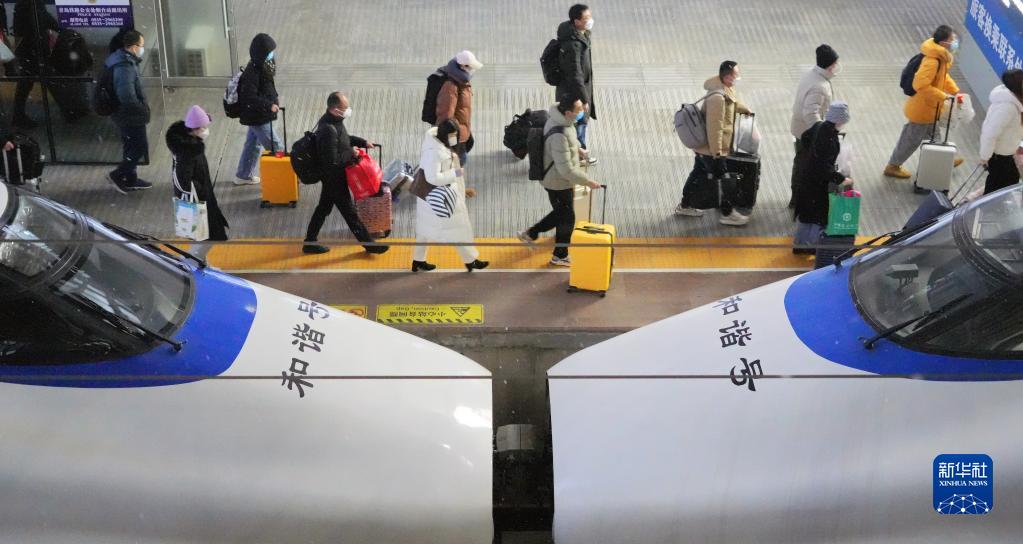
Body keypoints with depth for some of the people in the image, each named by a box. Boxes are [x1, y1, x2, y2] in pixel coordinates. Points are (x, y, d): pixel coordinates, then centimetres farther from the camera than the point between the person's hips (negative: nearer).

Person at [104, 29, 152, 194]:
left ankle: (131, 180, 31)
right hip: (130, 116, -10)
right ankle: (117, 175, 9)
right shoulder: (125, 67, -28)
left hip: (124, 114, 10)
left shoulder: (123, 59, 5)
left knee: (131, 147, 20)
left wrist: (141, 106, 13)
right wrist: (142, 109, -20)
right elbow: (127, 96, -35)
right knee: (140, 148, 2)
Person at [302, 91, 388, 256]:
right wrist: (351, 153, -17)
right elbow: (333, 160, -31)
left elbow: (344, 138, 17)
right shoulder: (329, 130, -33)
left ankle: (310, 243, 31)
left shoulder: (333, 120, -2)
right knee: (350, 212, 6)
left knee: (324, 208, 20)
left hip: (330, 176, 10)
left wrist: (363, 142, 7)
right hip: (334, 177, -10)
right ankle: (369, 244, 21)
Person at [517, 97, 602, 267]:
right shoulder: (560, 136, -36)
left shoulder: (558, 119, -7)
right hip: (559, 183, -9)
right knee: (567, 218, 12)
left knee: (560, 213, 27)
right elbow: (566, 169, -32)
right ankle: (560, 256, 31)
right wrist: (587, 181, -23)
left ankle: (530, 234, 39)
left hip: (554, 179, 9)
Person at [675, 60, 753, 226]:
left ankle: (684, 206, 36)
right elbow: (715, 127, -30)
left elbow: (732, 102, 26)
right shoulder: (717, 97, -32)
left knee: (698, 174, 22)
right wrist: (716, 152, -25)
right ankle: (727, 214, 17)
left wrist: (744, 109, 39)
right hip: (711, 149, -10)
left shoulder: (726, 89, 0)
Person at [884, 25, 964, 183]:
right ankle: (893, 166, 25)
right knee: (912, 139, 9)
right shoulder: (932, 61, -34)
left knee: (934, 134, 29)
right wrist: (943, 97, -35)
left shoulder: (942, 56, -3)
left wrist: (955, 91, 5)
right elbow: (921, 84, -40)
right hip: (922, 108, -9)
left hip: (930, 107, 9)